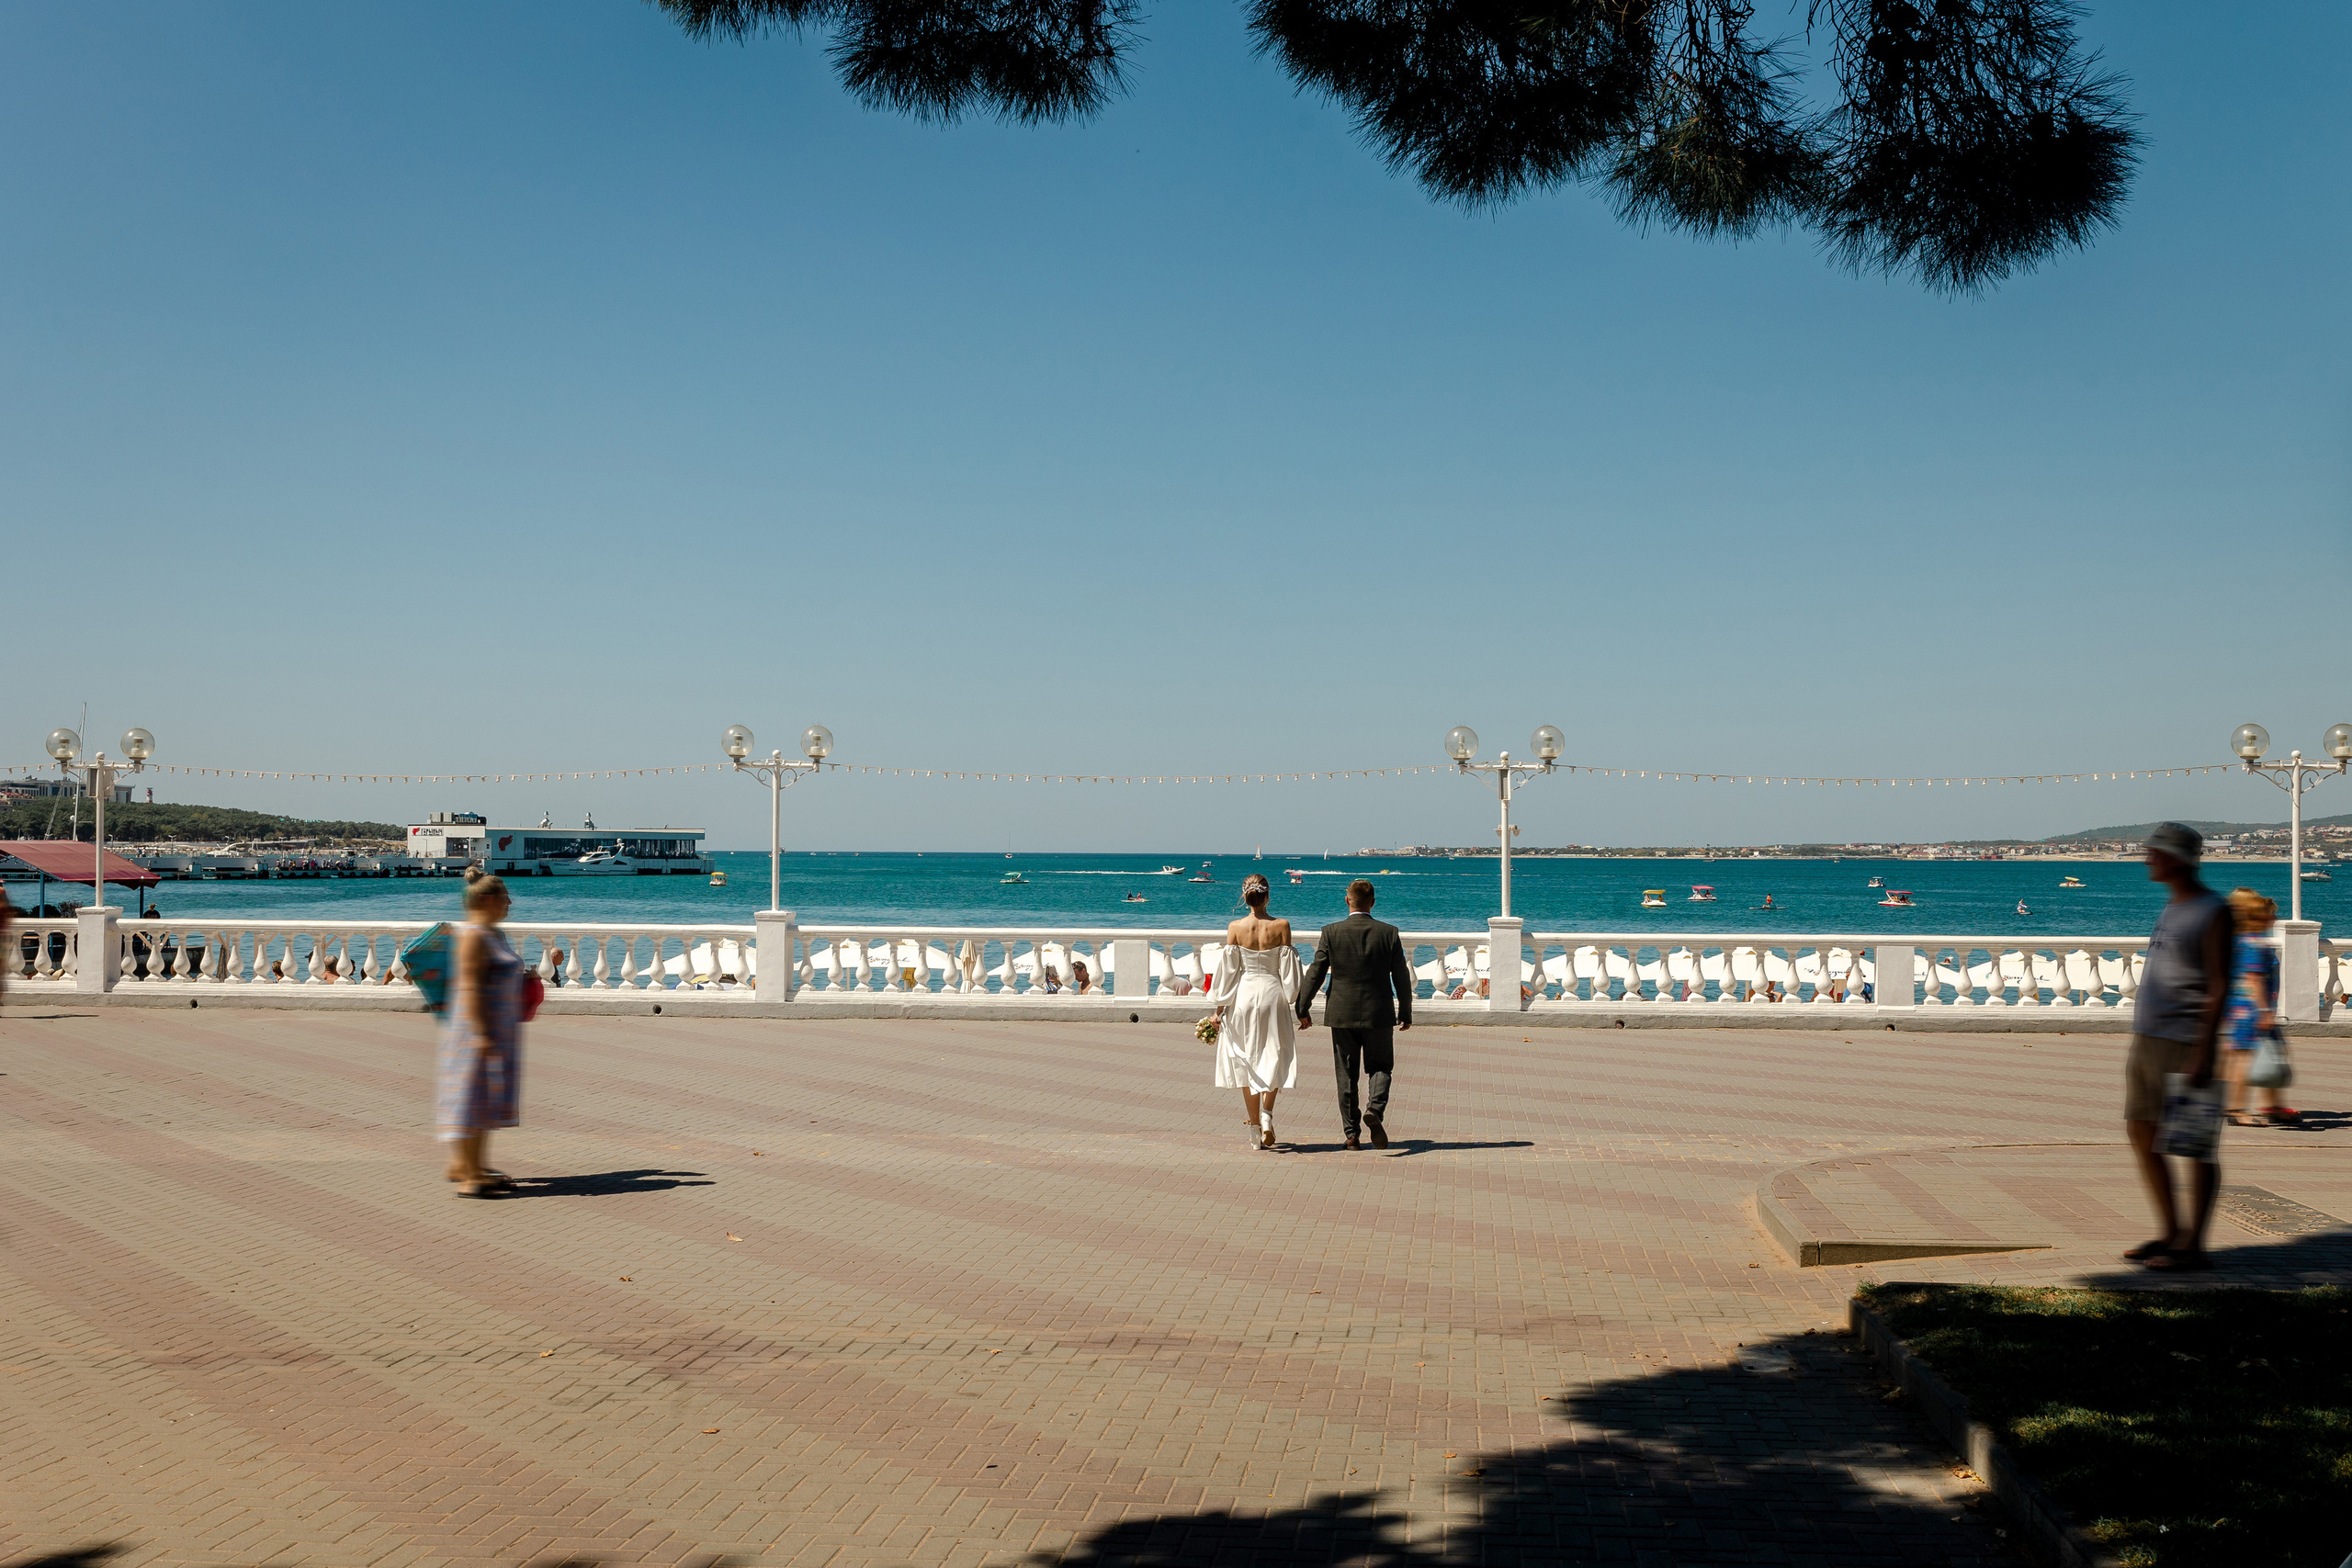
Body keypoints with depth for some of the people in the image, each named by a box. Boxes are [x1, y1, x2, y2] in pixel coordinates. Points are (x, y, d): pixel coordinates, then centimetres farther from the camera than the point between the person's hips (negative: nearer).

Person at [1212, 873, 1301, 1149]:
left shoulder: (1235, 928, -5)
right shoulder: (1281, 926, -6)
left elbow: (1228, 970, -2)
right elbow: (1288, 970, -4)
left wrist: (1219, 1009, 4)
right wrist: (1299, 1004, 6)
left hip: (1243, 995, 1)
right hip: (1272, 994, -1)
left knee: (1247, 1063, 9)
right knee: (1274, 1059, 15)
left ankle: (1255, 1129, 9)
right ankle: (1266, 1112, -5)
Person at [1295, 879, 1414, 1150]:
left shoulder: (1331, 932, -5)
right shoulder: (1389, 933, -3)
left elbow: (1315, 973, -4)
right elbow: (1402, 977, 1)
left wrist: (1302, 1009, 5)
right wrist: (1406, 1012, 12)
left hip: (1341, 1014, 0)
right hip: (1379, 1014, 0)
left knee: (1346, 1074, 9)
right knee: (1380, 1067, 11)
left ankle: (1351, 1133, 9)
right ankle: (1375, 1110, -17)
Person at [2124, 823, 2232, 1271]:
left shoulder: (2214, 913, -10)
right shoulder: (2170, 908, 16)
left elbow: (2219, 987, -14)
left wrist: (2203, 1052, -20)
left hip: (2183, 1044, -9)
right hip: (2146, 1037, 9)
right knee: (2141, 1134, 11)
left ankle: (2193, 1246, 4)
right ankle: (2172, 1231, 21)